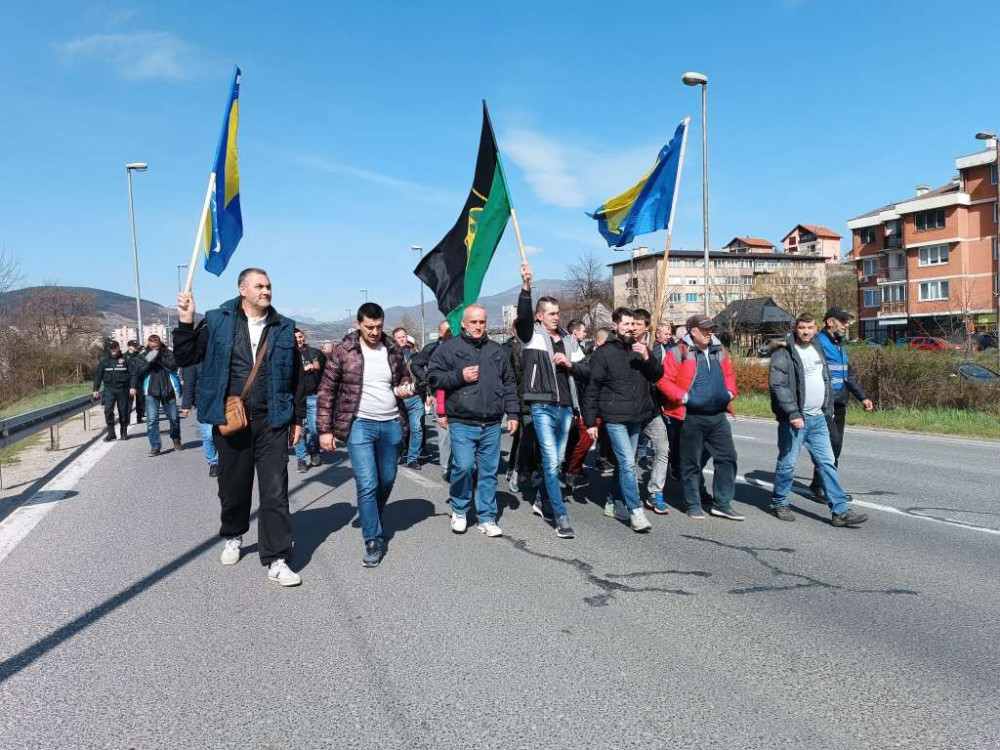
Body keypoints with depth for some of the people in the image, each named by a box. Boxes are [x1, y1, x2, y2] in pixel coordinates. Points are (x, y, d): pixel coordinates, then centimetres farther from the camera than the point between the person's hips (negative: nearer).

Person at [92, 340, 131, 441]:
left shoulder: (125, 359, 1)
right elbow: (98, 375, 7)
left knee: (123, 411, 6)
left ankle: (124, 432, 19)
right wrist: (96, 389, 2)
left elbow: (131, 374, -3)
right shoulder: (104, 360, 5)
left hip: (122, 389, -1)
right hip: (109, 389, 1)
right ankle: (111, 432, -4)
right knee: (108, 410, -10)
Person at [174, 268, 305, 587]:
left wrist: (297, 418, 9)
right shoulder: (217, 322, 2)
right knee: (233, 486, 14)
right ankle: (232, 537, 41)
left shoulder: (284, 328, 6)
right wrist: (185, 323, -9)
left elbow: (295, 377, 10)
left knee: (275, 492, -4)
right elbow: (186, 358, 4)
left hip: (272, 421, 0)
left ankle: (276, 561, 2)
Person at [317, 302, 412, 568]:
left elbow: (405, 376, 20)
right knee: (367, 484, -9)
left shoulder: (393, 350, 5)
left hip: (391, 424, 4)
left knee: (387, 480, 14)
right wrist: (325, 430, -6)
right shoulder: (343, 351, -6)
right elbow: (326, 391, -3)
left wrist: (405, 388, -5)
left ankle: (373, 519, 39)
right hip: (360, 425, -4)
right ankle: (374, 540, 4)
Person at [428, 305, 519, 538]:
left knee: (489, 471, 7)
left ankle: (486, 518, 19)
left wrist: (512, 413, 9)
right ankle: (459, 511, 13)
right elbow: (433, 376, 0)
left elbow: (509, 383, 17)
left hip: (492, 424, 4)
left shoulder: (497, 350, 14)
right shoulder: (449, 348, 2)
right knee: (464, 466, -13)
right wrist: (459, 376, -12)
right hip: (462, 423, -4)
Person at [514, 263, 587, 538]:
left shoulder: (568, 339, 14)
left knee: (557, 460, 15)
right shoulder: (531, 334, 0)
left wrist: (569, 363, -6)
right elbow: (522, 315, -21)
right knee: (550, 461, -9)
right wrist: (526, 286, -32)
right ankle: (561, 516, -6)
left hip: (566, 407, 6)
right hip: (542, 407, -5)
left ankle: (541, 500, 35)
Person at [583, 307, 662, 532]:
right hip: (615, 418, -6)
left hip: (637, 417, 6)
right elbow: (591, 390, -5)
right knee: (628, 463, -12)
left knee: (625, 463, 13)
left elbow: (657, 376, 11)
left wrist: (647, 358, -8)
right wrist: (590, 422, -6)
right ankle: (635, 511, -8)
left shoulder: (639, 349, 10)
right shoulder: (603, 353, -6)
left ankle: (613, 502, 27)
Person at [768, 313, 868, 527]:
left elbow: (826, 381, 22)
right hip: (794, 419, -7)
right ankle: (779, 503, 21)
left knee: (827, 463, 5)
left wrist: (828, 410, 17)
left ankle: (840, 511, 7)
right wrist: (793, 413, -24)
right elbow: (777, 385, -18)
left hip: (818, 418, 7)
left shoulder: (817, 349, 14)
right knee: (787, 463, 3)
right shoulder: (783, 353, -10)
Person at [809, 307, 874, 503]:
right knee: (831, 441, -14)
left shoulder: (839, 346, 20)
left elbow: (849, 376, 28)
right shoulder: (818, 343, -10)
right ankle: (819, 487, -5)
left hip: (839, 405, 9)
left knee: (836, 445, 10)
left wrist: (862, 397, 23)